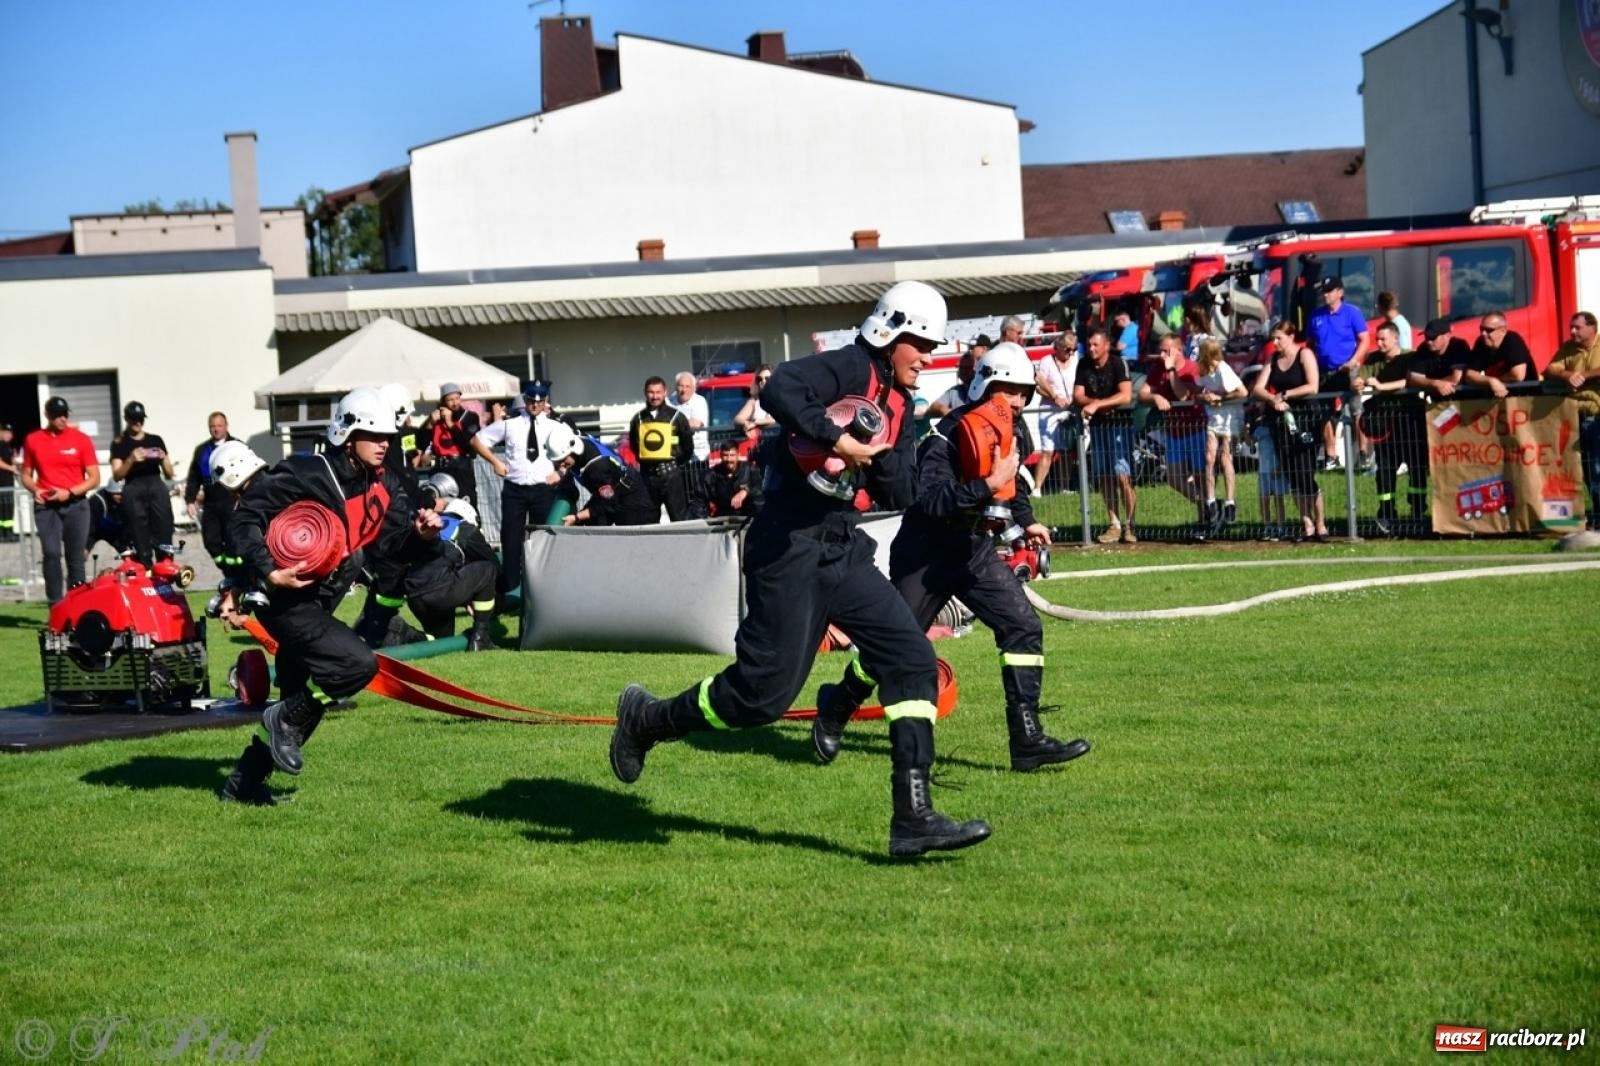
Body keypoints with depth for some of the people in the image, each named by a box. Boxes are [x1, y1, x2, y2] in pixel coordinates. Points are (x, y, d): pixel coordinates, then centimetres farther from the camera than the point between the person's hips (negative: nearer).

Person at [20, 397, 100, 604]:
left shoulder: (81, 439, 1)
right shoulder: (32, 440, 6)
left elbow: (94, 478, 1)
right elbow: (26, 475, 14)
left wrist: (70, 492, -12)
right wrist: (34, 490, -7)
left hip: (75, 504, 0)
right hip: (46, 506, 0)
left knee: (76, 558, 1)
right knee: (51, 554, -12)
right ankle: (55, 606, -10)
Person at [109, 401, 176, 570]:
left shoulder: (156, 440, 16)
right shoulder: (119, 444, 9)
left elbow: (169, 475, 15)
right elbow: (117, 475, -1)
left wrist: (164, 459, -5)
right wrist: (131, 459, -16)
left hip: (157, 487, 2)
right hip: (134, 490, -2)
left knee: (164, 534, -9)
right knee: (140, 537, -7)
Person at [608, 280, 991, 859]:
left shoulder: (898, 403, 16)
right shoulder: (849, 367, -10)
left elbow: (900, 494, 12)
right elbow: (779, 390, -29)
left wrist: (876, 455, -7)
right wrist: (836, 440, -28)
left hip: (843, 551, 9)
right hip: (789, 550, -9)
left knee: (912, 662, -2)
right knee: (764, 691, -6)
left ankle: (913, 819, -2)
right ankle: (645, 720, 20)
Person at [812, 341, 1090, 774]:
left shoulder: (1011, 435, 3)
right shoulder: (947, 438, -21)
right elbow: (931, 502, -33)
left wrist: (1026, 523, 17)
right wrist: (988, 485, -39)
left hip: (974, 550, 6)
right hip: (925, 554, -6)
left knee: (1024, 627, -9)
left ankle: (1027, 739, -8)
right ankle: (834, 709, 27)